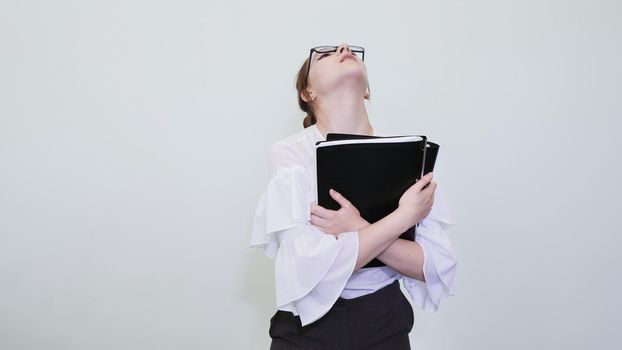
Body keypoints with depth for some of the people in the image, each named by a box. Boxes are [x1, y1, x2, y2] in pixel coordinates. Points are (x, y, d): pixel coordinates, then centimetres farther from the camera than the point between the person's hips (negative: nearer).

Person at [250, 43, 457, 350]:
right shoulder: (289, 153, -14)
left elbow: (439, 267, -9)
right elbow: (310, 269, -23)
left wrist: (359, 230, -23)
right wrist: (405, 214, -19)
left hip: (386, 324, 3)